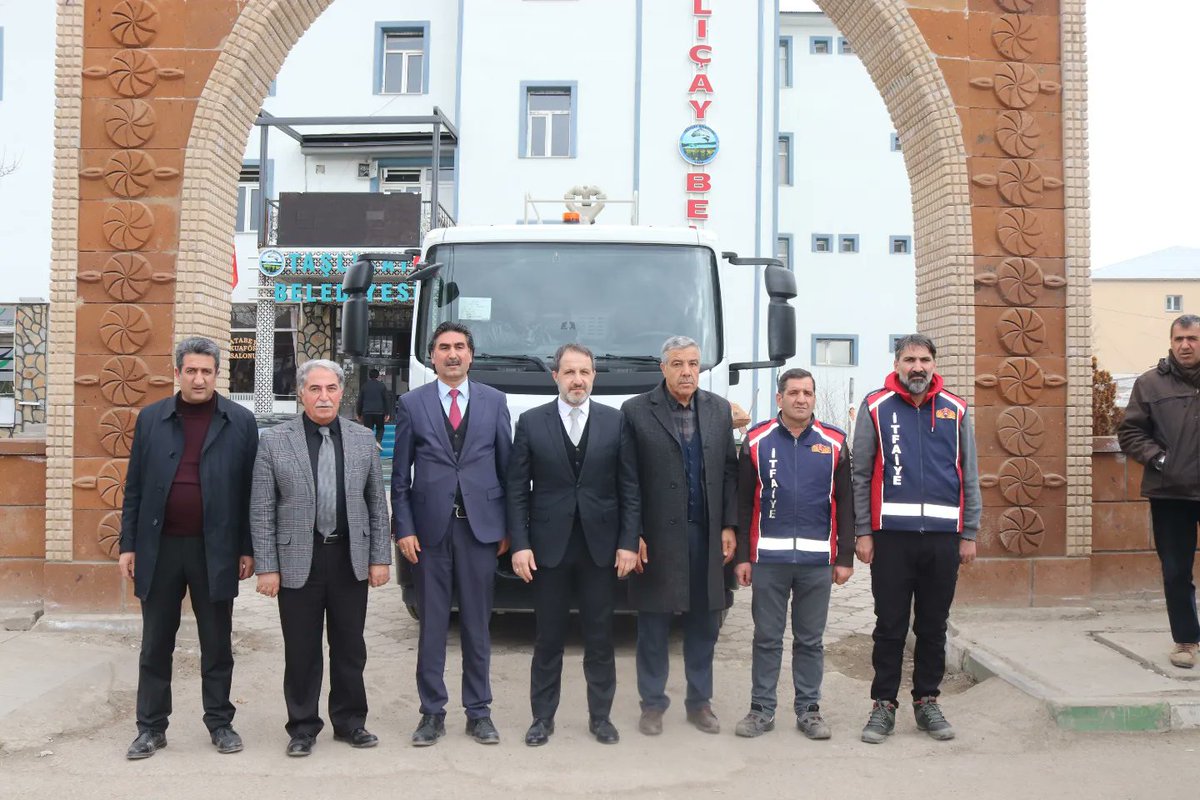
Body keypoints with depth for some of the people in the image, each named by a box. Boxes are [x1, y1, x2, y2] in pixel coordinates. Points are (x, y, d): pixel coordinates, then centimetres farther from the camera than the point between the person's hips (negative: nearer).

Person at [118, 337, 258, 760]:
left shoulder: (241, 422, -1)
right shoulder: (151, 418, 4)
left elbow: (250, 489, 0)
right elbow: (135, 486, 6)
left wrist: (247, 548, -3)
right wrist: (128, 544, 2)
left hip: (215, 549, -1)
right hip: (159, 547, 2)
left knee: (217, 644, 10)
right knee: (155, 644, 10)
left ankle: (220, 722, 23)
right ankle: (151, 727, 22)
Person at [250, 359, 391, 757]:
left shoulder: (363, 440, 4)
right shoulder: (274, 441, -3)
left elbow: (377, 504, 7)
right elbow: (261, 511, -3)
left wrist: (379, 558, 2)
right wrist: (266, 567, -7)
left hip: (351, 560, 2)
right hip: (298, 561, -2)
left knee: (350, 648, 12)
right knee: (302, 652, 8)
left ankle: (350, 721, 27)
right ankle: (303, 727, 23)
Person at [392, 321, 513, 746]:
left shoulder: (494, 401, 7)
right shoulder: (412, 404, 4)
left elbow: (506, 466, 6)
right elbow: (400, 474, 4)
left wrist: (507, 527, 2)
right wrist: (403, 528, -4)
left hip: (480, 525, 1)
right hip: (430, 527, 0)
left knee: (477, 625, 8)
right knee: (432, 625, 6)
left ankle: (479, 712, 20)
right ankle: (432, 713, 18)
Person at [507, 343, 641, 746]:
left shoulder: (615, 422, 3)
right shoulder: (531, 422, 1)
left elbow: (629, 488, 3)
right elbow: (517, 490, 0)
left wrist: (628, 542, -4)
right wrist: (519, 544, -6)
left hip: (601, 546, 1)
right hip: (548, 546, -1)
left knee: (600, 637, 9)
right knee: (548, 638, 9)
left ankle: (600, 715, 22)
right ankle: (543, 716, 21)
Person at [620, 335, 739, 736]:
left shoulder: (719, 410, 8)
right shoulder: (636, 410, -4)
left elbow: (730, 471, 9)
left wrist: (729, 526, 3)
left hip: (707, 534, 3)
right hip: (657, 536, -3)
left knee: (704, 623, 11)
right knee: (653, 624, 7)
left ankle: (699, 702, 26)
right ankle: (652, 704, 21)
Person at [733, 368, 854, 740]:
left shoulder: (834, 443, 5)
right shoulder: (757, 441, 3)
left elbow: (845, 503, 6)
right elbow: (743, 503, 3)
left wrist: (845, 557, 3)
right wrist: (742, 556, 0)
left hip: (817, 560, 1)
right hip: (768, 558, -1)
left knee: (810, 639, 10)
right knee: (767, 637, 7)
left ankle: (809, 709, 21)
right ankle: (761, 709, 17)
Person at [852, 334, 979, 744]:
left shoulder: (955, 410, 8)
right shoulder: (876, 407, 1)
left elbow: (969, 477, 11)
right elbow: (860, 475, 1)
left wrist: (969, 534, 7)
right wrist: (862, 532, -4)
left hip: (943, 536, 2)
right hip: (891, 535, -2)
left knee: (934, 626, 12)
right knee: (890, 626, 4)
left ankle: (927, 702, 25)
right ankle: (883, 705, 15)